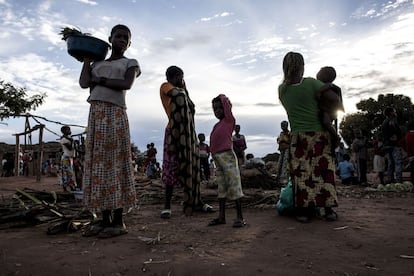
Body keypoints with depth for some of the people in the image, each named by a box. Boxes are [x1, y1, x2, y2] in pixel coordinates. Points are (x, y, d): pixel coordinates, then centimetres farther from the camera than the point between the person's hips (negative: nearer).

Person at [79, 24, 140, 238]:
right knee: (97, 165, 2)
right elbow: (84, 83, 5)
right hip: (95, 114, 6)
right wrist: (87, 57, 14)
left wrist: (99, 80, -3)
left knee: (114, 164, -8)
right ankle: (105, 219, 9)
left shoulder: (130, 63, 11)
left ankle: (118, 221, -2)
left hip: (115, 115, -5)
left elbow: (126, 84, -9)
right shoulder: (97, 64, 23)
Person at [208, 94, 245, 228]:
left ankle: (239, 217, 1)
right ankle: (221, 216, 18)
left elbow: (225, 100, -4)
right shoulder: (217, 125, 18)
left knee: (234, 186, -5)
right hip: (217, 158, 8)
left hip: (227, 156, -8)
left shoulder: (229, 120, -1)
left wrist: (222, 98, 15)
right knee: (221, 188, 11)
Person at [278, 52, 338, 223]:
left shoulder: (282, 89, 3)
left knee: (300, 173, 5)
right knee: (324, 171, 6)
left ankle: (304, 211, 7)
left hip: (297, 137, 2)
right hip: (319, 133, -2)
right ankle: (327, 208, 9)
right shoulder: (311, 83, -6)